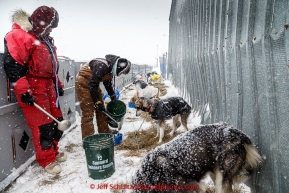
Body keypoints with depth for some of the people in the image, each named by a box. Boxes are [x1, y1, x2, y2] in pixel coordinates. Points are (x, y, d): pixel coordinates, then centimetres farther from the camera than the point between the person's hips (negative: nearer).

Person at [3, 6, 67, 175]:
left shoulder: (45, 39, 19)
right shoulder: (18, 36, -9)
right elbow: (12, 66, -18)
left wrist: (58, 84, 21)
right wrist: (23, 90, -22)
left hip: (48, 86, 9)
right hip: (33, 88, -9)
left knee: (57, 120, 12)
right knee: (42, 125, -4)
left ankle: (53, 152, 30)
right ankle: (47, 160, 12)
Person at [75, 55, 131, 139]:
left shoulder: (110, 68, 1)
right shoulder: (102, 66, -29)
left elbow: (108, 83, 16)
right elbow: (93, 84, -29)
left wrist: (113, 97, 18)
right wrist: (97, 101, -22)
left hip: (92, 83, 10)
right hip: (83, 83, -10)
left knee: (101, 109, 13)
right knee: (88, 112, -10)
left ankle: (104, 131, 26)